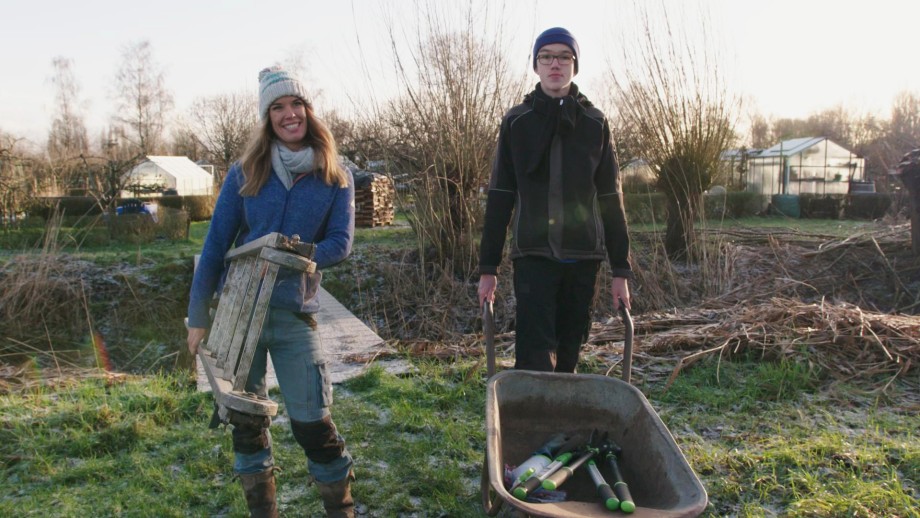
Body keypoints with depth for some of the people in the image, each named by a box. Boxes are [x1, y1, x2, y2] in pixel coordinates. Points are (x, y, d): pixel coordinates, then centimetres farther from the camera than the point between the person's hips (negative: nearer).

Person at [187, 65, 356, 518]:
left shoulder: (336, 178, 1)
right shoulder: (245, 173, 0)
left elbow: (340, 243, -7)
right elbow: (215, 245, 2)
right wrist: (198, 316, 1)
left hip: (295, 314, -1)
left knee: (312, 421, -3)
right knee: (245, 418, 11)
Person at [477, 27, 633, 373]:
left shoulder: (595, 123, 5)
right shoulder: (516, 122, 3)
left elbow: (611, 199, 5)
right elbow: (499, 198, 3)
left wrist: (621, 270, 2)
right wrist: (488, 267, -1)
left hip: (583, 256, 2)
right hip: (533, 254, -1)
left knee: (569, 355, 10)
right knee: (534, 358, -9)